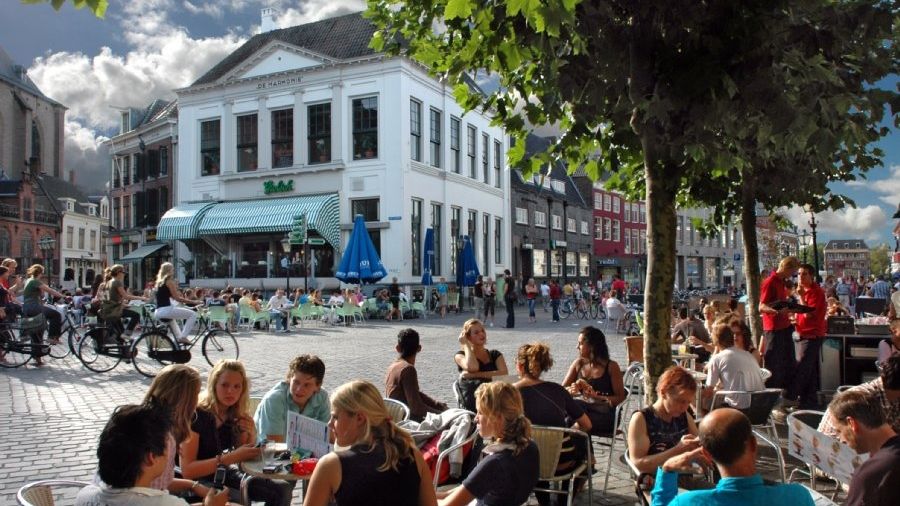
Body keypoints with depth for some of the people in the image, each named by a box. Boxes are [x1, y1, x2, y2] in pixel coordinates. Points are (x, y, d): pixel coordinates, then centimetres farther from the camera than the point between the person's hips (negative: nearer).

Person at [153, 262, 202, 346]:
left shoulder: (159, 282, 21)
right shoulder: (169, 281, -3)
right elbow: (177, 298, -9)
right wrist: (193, 302, -4)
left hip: (157, 313, 9)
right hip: (166, 310, -9)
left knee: (171, 319, 42)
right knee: (193, 314, -3)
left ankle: (179, 337, 34)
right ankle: (183, 336, -10)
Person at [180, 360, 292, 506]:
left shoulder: (238, 416, -2)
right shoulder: (196, 415, -21)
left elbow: (246, 461, 5)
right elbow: (187, 470, -24)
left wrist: (251, 436, -14)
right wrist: (231, 458, -31)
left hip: (224, 473, 6)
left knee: (282, 489, -6)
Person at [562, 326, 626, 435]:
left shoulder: (611, 366, -2)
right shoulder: (578, 364, 11)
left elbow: (620, 398, -5)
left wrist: (596, 396, -20)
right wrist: (572, 390, -15)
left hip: (605, 414, -4)